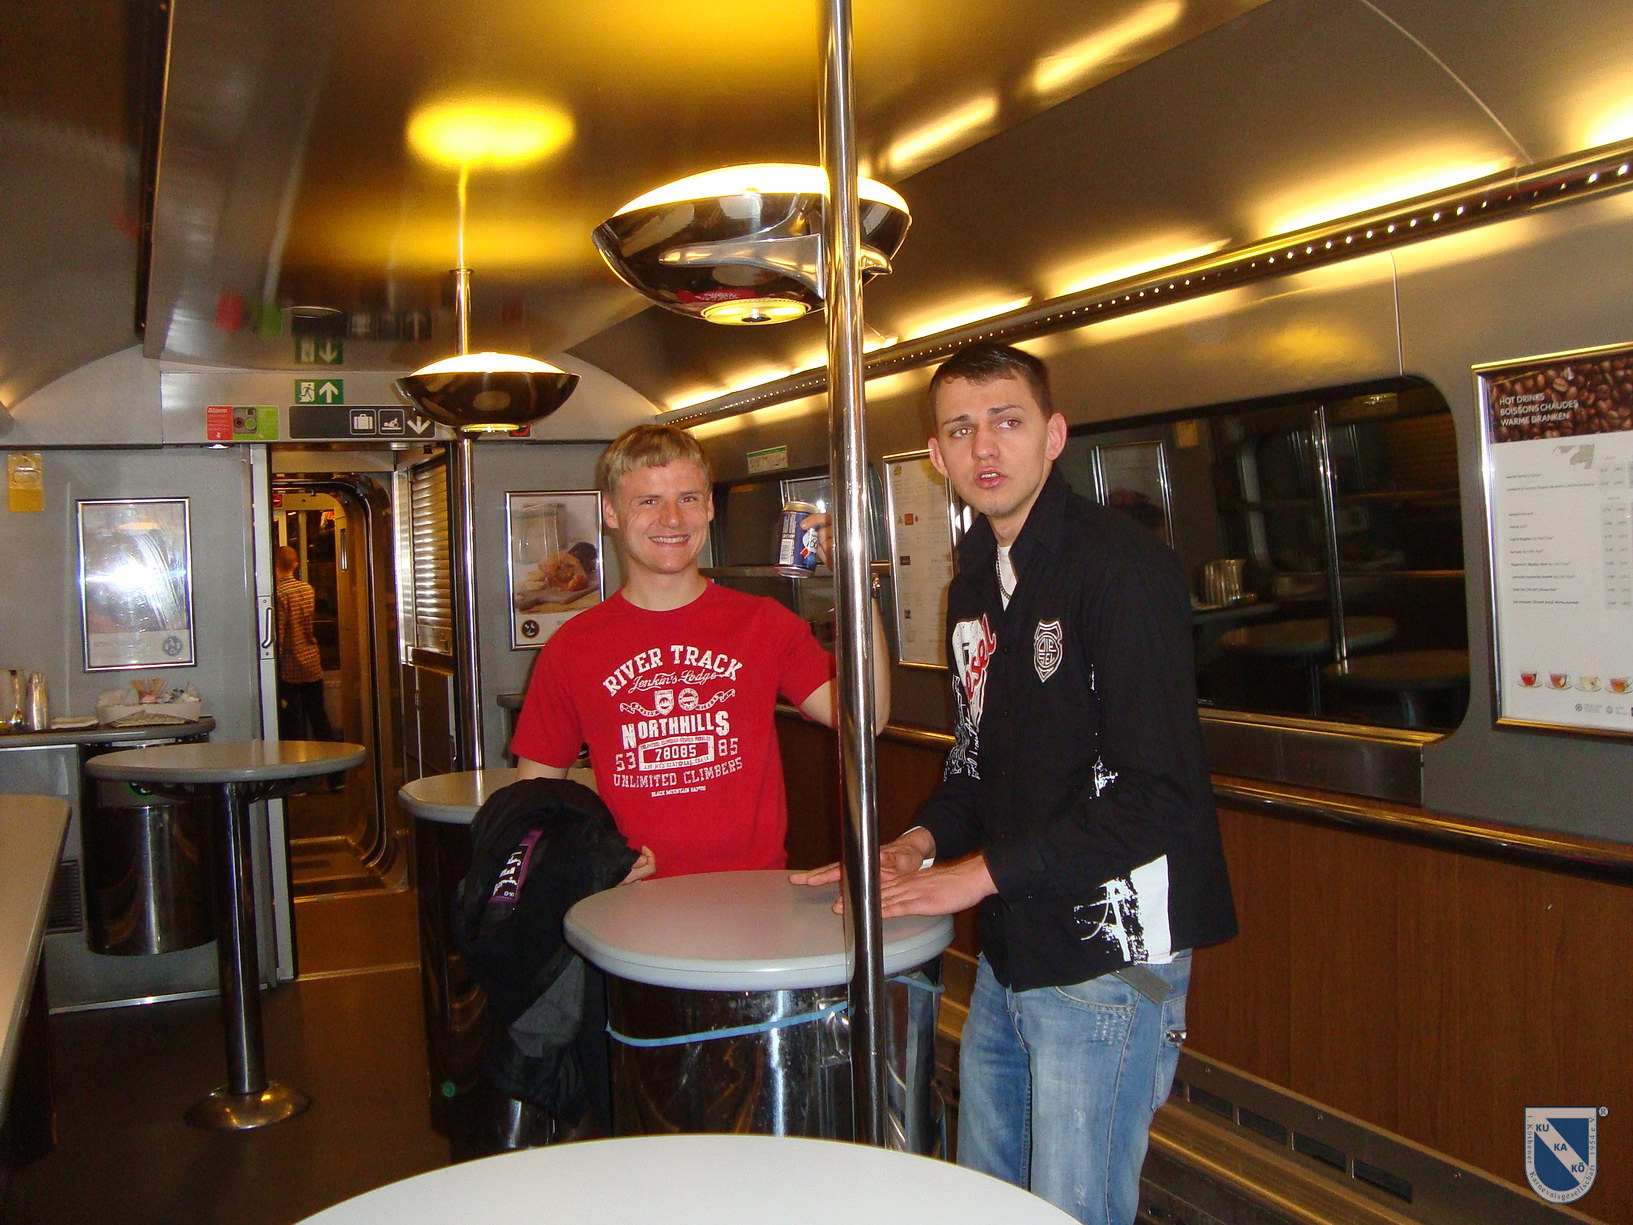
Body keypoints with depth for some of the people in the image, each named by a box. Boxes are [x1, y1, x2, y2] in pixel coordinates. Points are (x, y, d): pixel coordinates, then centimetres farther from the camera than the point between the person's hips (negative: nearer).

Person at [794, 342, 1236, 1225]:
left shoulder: (1122, 566, -15)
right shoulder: (975, 579, 12)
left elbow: (1158, 796, -20)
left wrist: (983, 872, -16)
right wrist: (923, 840, 5)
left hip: (1107, 955, -8)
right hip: (1008, 952, 8)